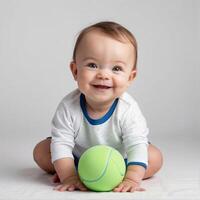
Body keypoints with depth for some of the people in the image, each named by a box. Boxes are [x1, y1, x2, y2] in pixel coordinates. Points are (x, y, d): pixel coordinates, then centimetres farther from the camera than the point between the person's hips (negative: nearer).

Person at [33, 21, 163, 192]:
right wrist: (69, 176, -36)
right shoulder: (68, 107, -29)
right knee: (41, 151, -12)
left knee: (155, 158, -20)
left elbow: (137, 146, -32)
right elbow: (61, 144, -26)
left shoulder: (128, 109, -32)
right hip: (78, 158, 1)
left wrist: (132, 179, -45)